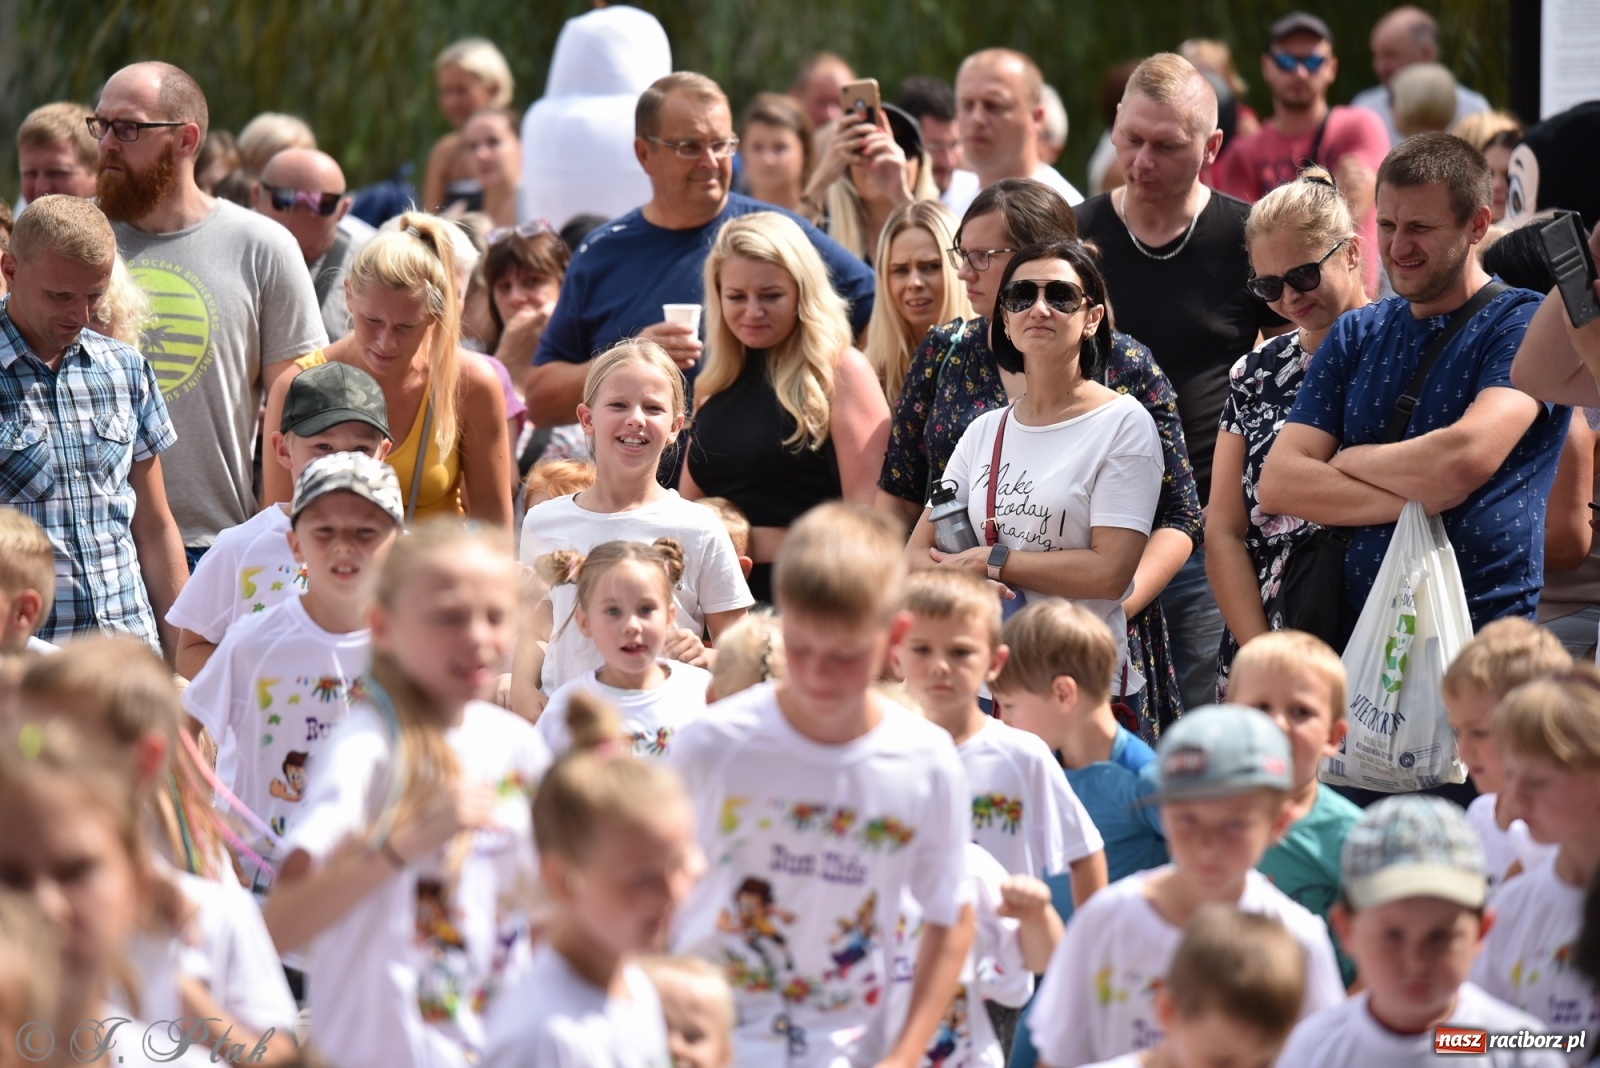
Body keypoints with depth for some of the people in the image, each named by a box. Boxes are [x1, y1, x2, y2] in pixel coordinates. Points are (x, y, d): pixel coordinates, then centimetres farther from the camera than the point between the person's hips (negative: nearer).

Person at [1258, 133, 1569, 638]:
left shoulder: (1525, 323, 0)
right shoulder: (1356, 335, 16)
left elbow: (1467, 458, -17)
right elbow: (1277, 483, 5)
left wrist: (1349, 461, 0)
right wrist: (1414, 500, -8)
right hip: (1358, 633, 4)